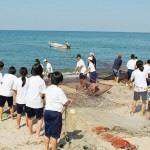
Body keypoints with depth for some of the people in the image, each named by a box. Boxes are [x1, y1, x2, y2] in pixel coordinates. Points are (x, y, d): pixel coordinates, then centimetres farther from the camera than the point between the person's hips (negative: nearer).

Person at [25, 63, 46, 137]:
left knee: (30, 118, 22)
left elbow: (27, 89, 1)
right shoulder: (41, 80, -12)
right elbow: (42, 93, -14)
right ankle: (37, 134, 7)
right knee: (40, 119, 12)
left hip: (29, 101, 5)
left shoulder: (30, 79, 1)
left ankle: (30, 132, 39)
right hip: (37, 102, -4)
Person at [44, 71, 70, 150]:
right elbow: (65, 103, -13)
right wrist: (68, 101, 8)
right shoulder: (59, 90, -16)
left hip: (47, 111, 6)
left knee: (47, 133, 18)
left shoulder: (47, 89, 4)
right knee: (54, 134, 5)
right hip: (56, 113, -6)